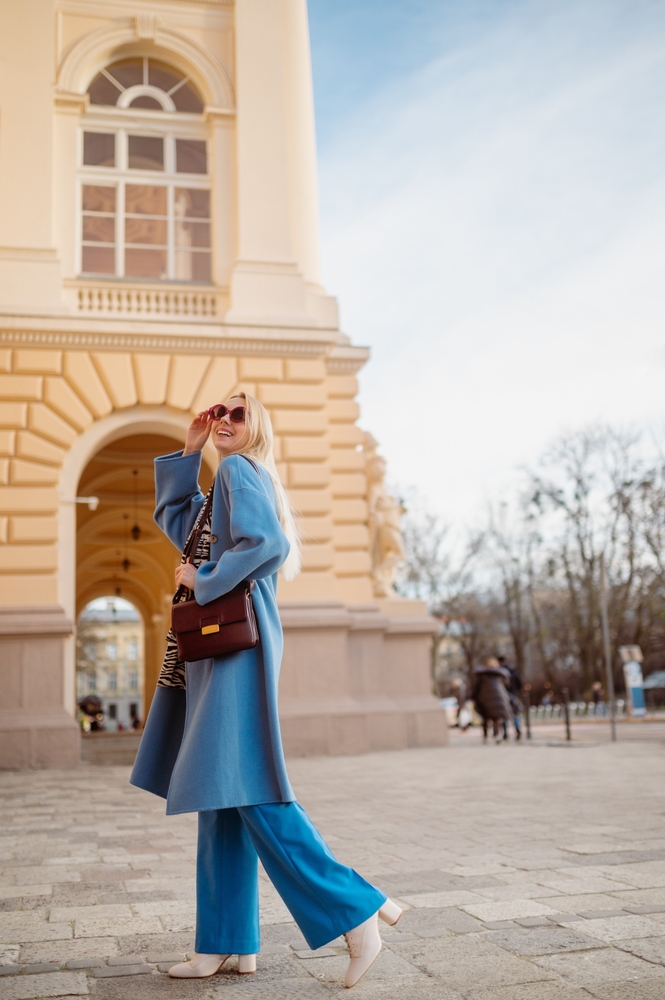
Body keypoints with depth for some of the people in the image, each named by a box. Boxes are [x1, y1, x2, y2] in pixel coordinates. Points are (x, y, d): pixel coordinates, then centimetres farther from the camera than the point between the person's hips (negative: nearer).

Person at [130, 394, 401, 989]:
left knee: (248, 789, -14)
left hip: (239, 643, -10)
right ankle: (228, 943, 13)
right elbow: (174, 522, 33)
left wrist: (203, 579, -12)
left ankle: (358, 914, -12)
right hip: (218, 648, 10)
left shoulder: (240, 469, -6)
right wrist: (189, 451, 25)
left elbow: (268, 543, -21)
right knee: (223, 798, 8)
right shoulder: (224, 483, 22)